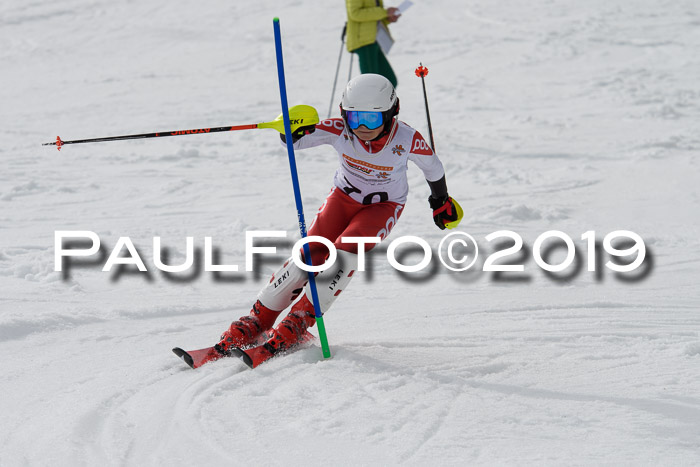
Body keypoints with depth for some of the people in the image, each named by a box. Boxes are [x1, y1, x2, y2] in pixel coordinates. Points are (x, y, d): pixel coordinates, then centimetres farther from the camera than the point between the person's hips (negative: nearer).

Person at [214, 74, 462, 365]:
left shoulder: (407, 140, -27)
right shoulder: (340, 131, -25)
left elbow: (431, 165, -7)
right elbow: (295, 140, -26)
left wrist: (441, 201, 11)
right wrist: (293, 128, -51)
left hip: (384, 206, -2)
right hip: (344, 196, 2)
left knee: (346, 251, -27)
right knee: (310, 254, -15)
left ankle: (298, 322, -19)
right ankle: (258, 321, -3)